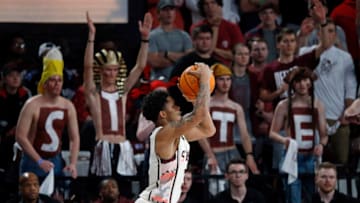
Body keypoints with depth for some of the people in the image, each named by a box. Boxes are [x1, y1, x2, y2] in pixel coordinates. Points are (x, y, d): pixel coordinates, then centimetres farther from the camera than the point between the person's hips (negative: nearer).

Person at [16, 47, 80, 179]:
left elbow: (74, 138, 4)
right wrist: (39, 161, -19)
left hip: (55, 161, 4)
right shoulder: (33, 105, -12)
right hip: (33, 162, -4)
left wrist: (73, 164, -10)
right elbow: (20, 136, -15)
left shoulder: (68, 106, 3)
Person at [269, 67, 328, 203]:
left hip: (312, 158, 2)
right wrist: (283, 140, -20)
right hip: (292, 157, -2)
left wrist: (321, 144, -13)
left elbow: (324, 134, 9)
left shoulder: (318, 105, 7)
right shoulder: (284, 106, -1)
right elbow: (273, 132, 2)